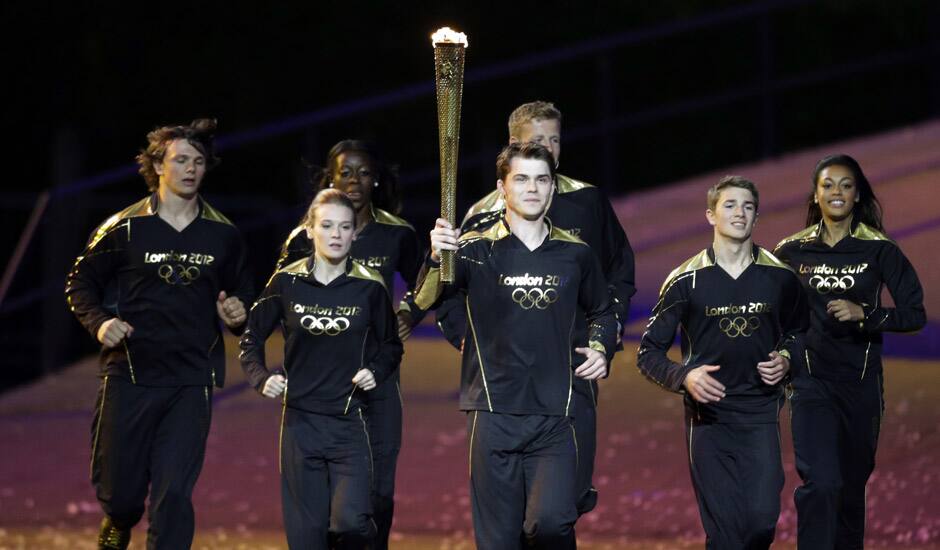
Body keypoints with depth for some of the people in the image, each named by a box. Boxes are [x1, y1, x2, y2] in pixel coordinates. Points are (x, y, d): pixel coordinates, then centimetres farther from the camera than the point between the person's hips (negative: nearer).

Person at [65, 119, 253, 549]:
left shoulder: (222, 235, 8)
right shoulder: (125, 228, 1)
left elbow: (243, 298, 19)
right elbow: (80, 282, 8)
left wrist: (237, 316, -5)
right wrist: (99, 322, -11)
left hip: (191, 384, 1)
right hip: (129, 378, -1)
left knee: (174, 494, -9)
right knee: (118, 492, 6)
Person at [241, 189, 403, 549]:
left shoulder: (369, 287, -1)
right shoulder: (287, 283, 0)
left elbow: (391, 346, 13)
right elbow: (252, 338, 12)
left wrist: (376, 372, -7)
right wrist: (260, 378, -5)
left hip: (349, 422, -1)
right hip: (300, 422, 1)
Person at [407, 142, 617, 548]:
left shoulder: (575, 254, 9)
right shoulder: (476, 251, 1)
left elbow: (602, 312, 27)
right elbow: (424, 302, -16)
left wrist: (600, 349, 6)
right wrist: (438, 258, -36)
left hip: (554, 418, 1)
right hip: (494, 416, -1)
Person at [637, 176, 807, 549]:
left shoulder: (779, 276, 4)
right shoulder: (686, 280, -2)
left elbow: (798, 330, 22)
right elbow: (649, 353, 2)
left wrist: (786, 359, 0)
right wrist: (684, 377, -17)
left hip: (761, 415, 2)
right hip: (708, 417, -1)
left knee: (762, 520, -10)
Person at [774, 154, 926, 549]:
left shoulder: (880, 251, -1)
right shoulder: (792, 252, 2)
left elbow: (915, 315, -3)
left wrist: (865, 314, -18)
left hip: (862, 383, 1)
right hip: (812, 382, -1)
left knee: (852, 485, 11)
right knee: (820, 483, -17)